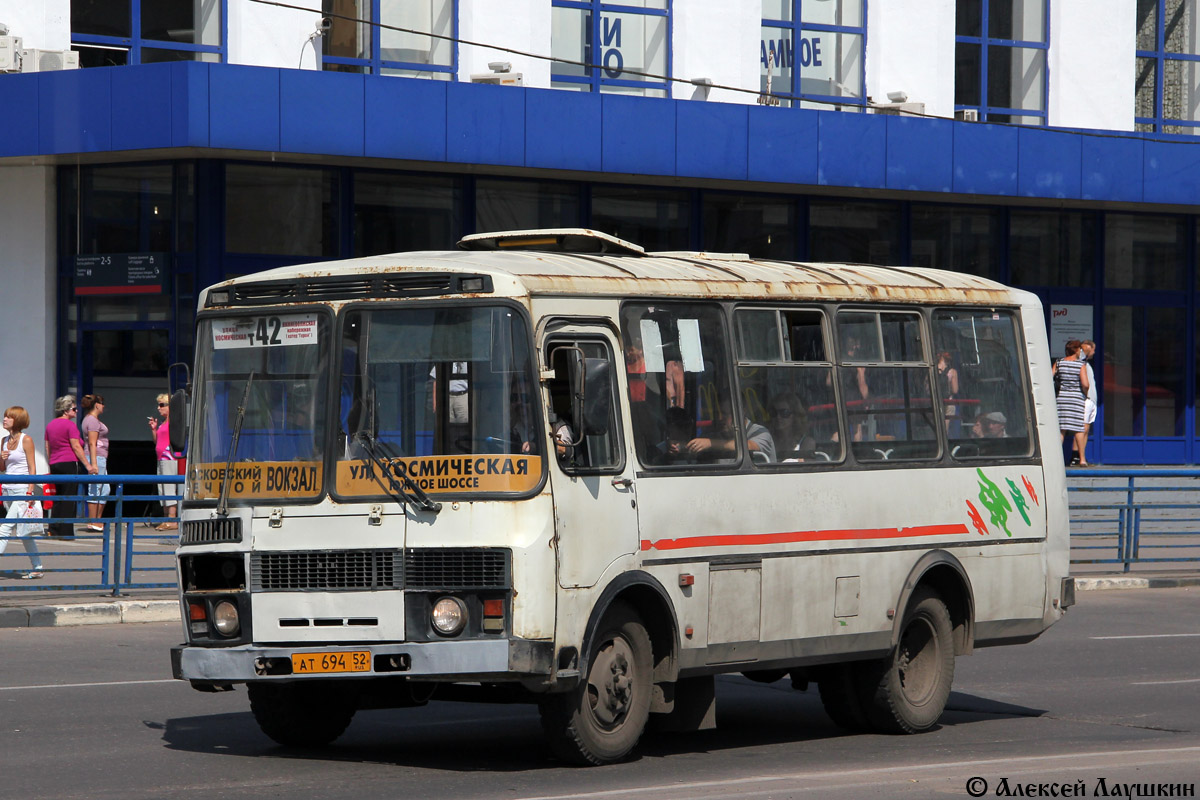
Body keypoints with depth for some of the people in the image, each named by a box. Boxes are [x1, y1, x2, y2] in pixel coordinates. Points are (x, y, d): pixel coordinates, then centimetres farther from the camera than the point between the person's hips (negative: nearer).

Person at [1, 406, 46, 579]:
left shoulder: (26, 440, -8)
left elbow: (32, 468, -10)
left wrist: (30, 491, -16)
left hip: (22, 490, -8)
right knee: (23, 533, 11)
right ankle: (37, 568, 17)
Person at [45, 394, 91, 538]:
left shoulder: (51, 425, 14)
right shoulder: (70, 425, -9)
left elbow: (48, 448, 17)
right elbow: (76, 447, -13)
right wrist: (88, 465, -9)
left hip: (55, 465, 7)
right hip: (69, 463, -7)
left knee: (58, 499, 12)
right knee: (69, 499, -3)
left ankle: (54, 530, 8)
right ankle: (66, 531, -4)